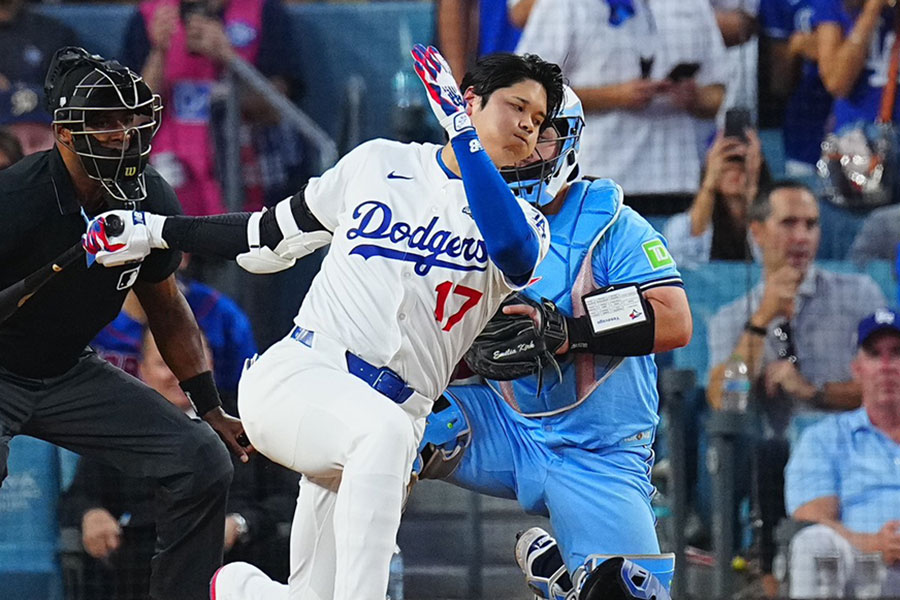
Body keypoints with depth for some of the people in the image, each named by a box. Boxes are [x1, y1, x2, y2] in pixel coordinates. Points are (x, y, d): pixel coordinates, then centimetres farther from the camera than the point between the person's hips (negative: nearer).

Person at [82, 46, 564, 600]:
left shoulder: (522, 220, 8)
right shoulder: (378, 164, 12)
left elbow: (511, 248, -19)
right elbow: (274, 235, 24)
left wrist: (464, 136, -20)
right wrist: (155, 231, 24)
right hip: (295, 378, -2)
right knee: (383, 431, -37)